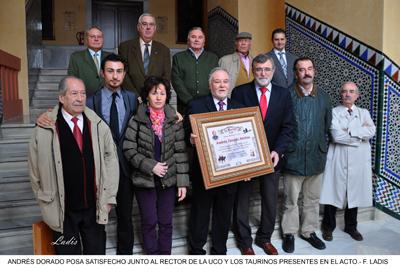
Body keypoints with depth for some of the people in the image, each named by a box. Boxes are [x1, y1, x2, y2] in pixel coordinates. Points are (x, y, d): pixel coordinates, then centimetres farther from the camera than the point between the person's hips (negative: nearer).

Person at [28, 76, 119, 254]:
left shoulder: (98, 126, -2)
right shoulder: (45, 130, -9)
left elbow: (111, 159, 3)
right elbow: (36, 169, 1)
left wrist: (108, 196, 2)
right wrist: (46, 203, 5)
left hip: (94, 207, 2)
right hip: (63, 209, -2)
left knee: (97, 252, 18)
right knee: (68, 252, 15)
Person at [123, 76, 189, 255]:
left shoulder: (174, 120, -3)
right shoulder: (137, 120, -7)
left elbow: (180, 152, -3)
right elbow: (128, 149, -7)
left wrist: (183, 181, -5)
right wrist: (150, 166, -15)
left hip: (169, 179, 1)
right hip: (144, 179, -1)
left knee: (166, 222, 11)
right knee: (149, 222, 9)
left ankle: (165, 255, 30)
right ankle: (152, 254, 29)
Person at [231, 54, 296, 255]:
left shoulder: (283, 94, 2)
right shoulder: (240, 92, -5)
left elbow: (288, 126, -1)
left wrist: (277, 150, -14)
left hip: (272, 157, 3)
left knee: (270, 200, 14)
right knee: (242, 200, 10)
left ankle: (265, 237, 36)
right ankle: (244, 241, 30)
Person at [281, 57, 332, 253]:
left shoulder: (323, 96, 6)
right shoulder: (287, 95, -7)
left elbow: (328, 125, 12)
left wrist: (322, 147, 8)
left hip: (316, 156, 4)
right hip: (293, 156, -3)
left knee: (312, 198, 15)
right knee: (291, 199, 7)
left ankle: (309, 231, 31)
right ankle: (289, 233, 23)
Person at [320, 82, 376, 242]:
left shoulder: (364, 113, 13)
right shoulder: (335, 112, 2)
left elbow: (371, 132, -5)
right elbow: (336, 135, -13)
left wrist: (349, 130, -12)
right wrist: (361, 135, -6)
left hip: (359, 161, 3)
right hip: (338, 160, -3)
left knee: (355, 193, 10)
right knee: (333, 193, 1)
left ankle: (351, 227, 29)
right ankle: (328, 227, 19)